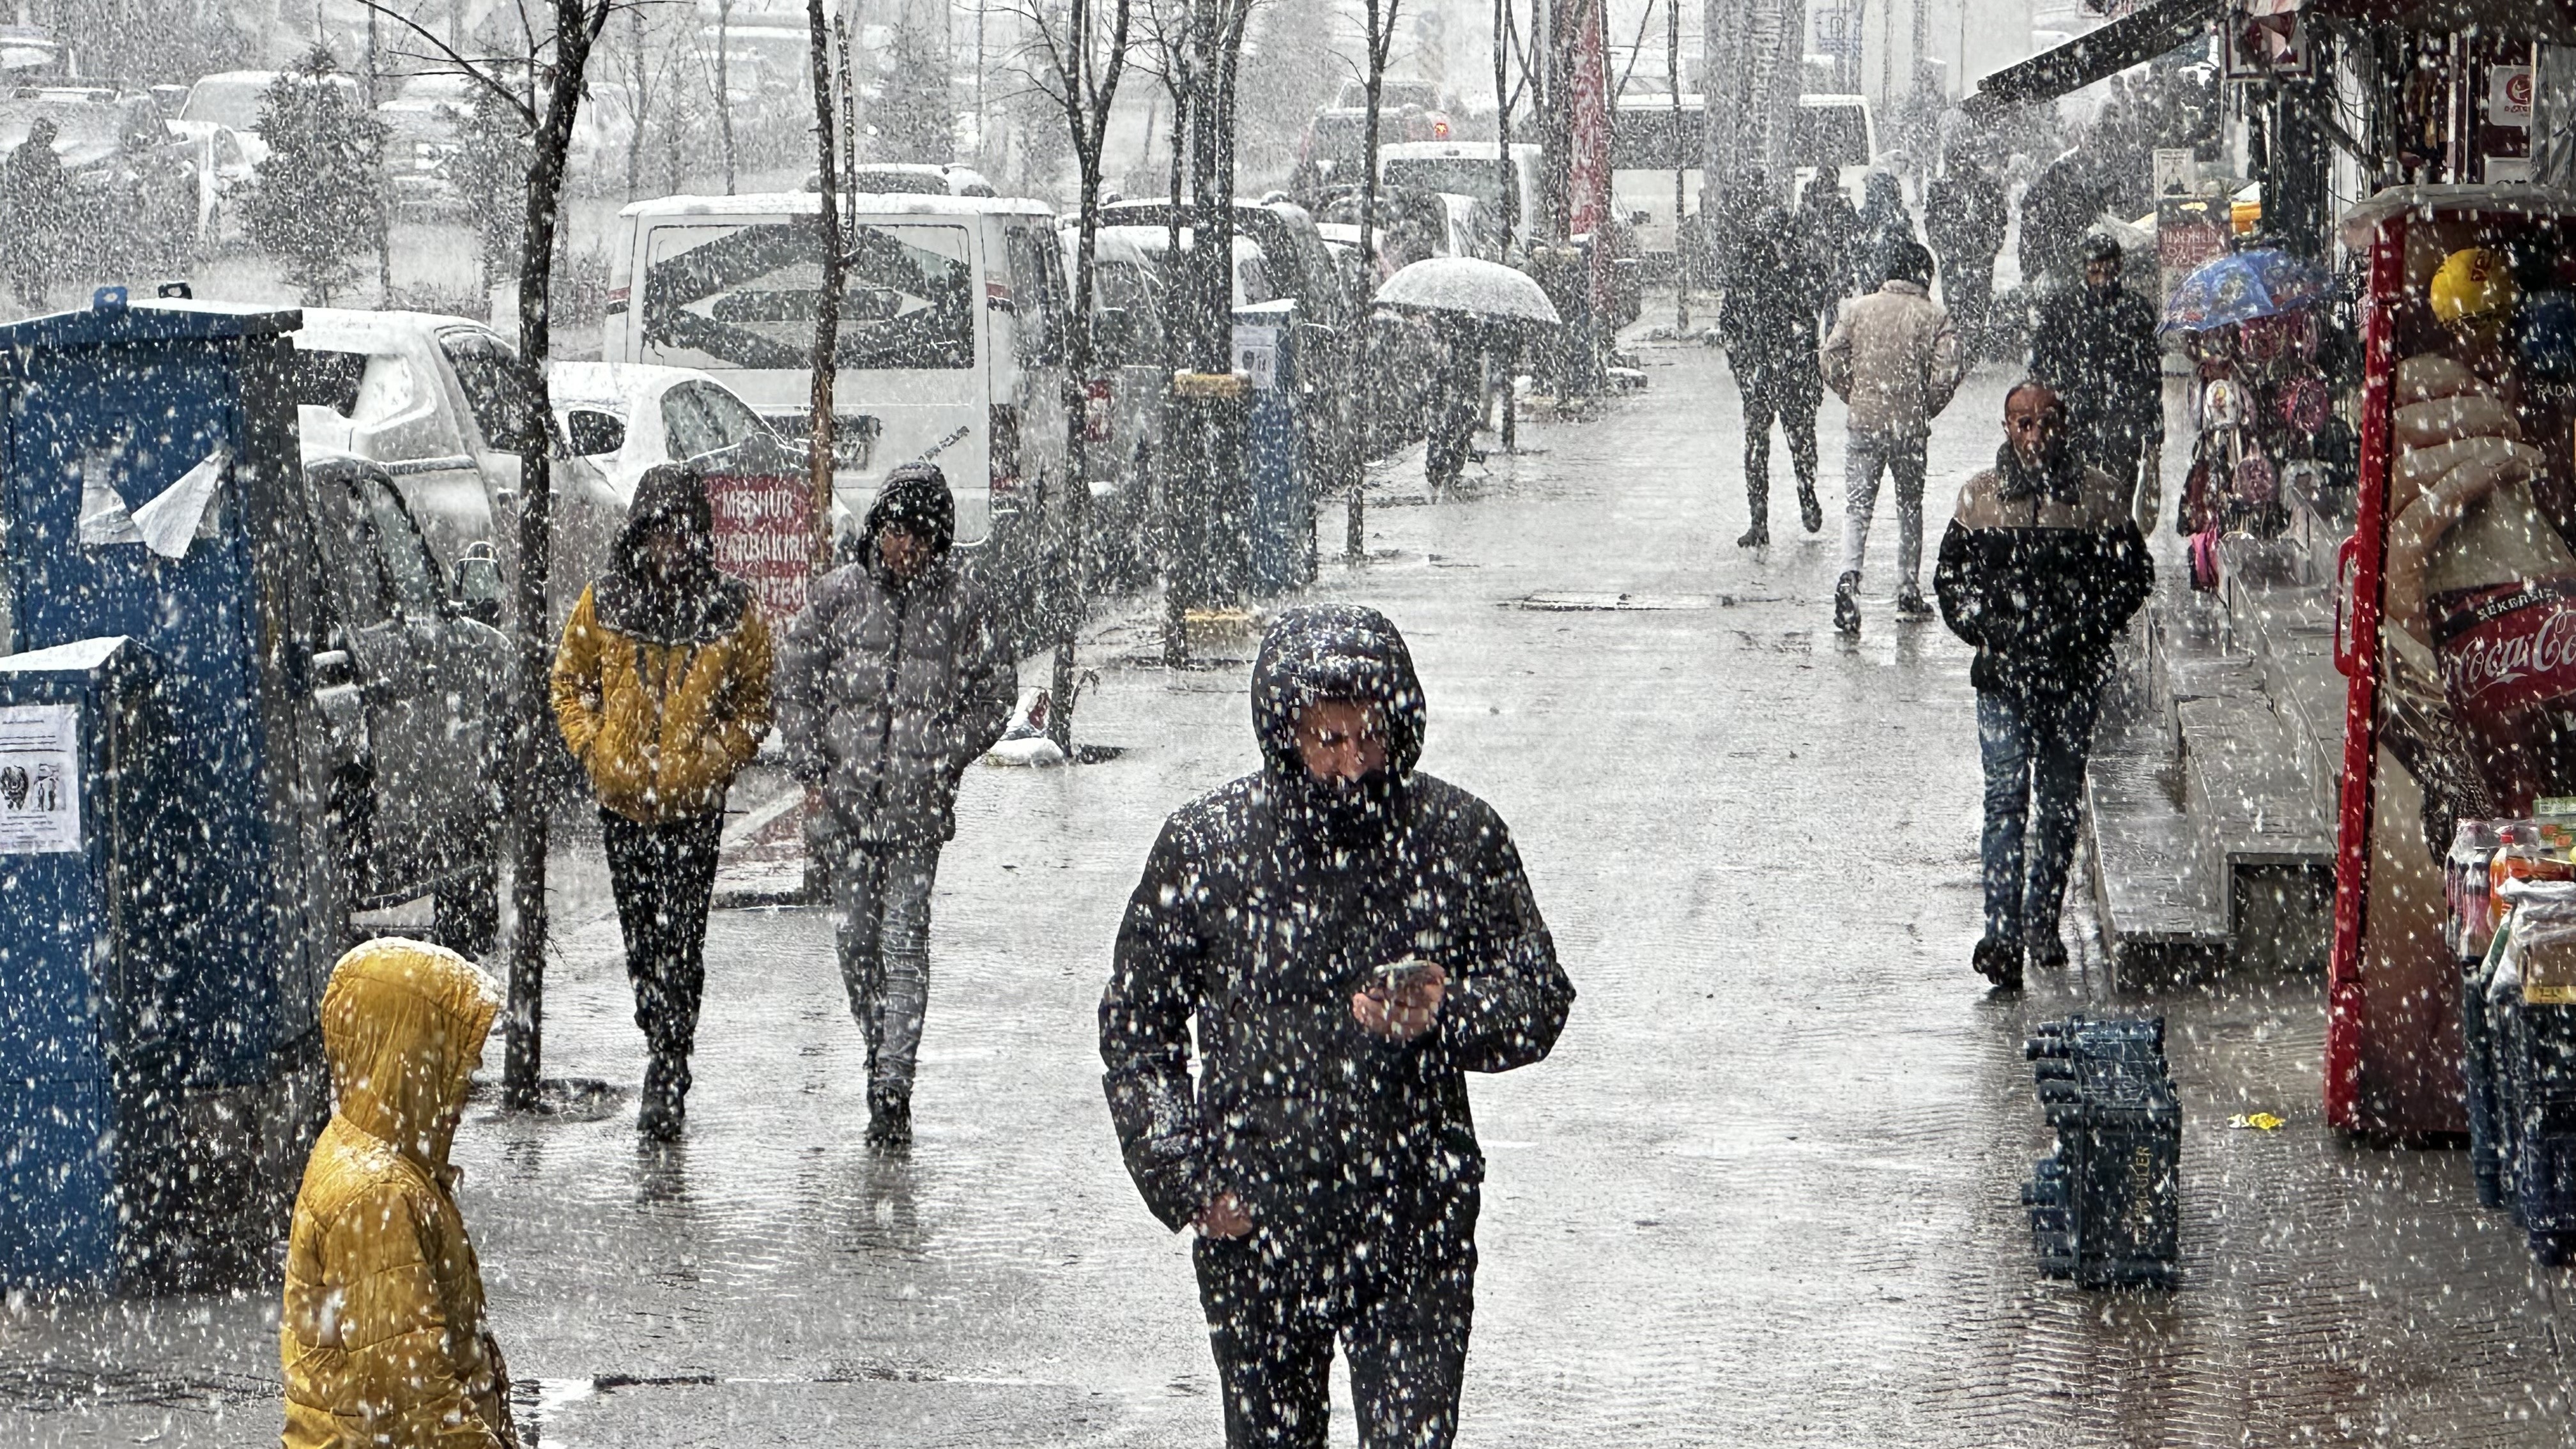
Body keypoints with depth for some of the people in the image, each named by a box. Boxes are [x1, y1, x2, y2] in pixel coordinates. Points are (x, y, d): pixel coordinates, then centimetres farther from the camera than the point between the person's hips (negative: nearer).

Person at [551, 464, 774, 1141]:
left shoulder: (732, 611, -3)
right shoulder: (603, 603, 2)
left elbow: (754, 703, 4)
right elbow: (570, 681, 14)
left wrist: (715, 760, -10)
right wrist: (591, 746, -1)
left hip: (694, 803, -3)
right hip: (622, 800, 3)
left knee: (680, 943, -7)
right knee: (640, 938, 11)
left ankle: (666, 1078, -5)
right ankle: (666, 1050, 29)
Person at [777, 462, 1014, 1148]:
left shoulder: (962, 601, 0)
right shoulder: (841, 592, 3)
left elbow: (997, 691, 8)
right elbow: (796, 677, 8)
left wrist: (945, 759, -2)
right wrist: (811, 772, 2)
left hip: (919, 806, -2)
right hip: (845, 800, 2)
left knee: (904, 941, -9)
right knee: (856, 939, 7)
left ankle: (893, 1087, -11)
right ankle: (882, 1054, 25)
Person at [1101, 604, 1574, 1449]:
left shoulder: (1458, 837, -3)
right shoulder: (1205, 844, -3)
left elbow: (1540, 1000, 3)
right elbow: (1135, 1027, 7)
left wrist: (1445, 1016, -19)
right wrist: (1183, 1177, -4)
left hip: (1415, 1232, -1)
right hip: (1251, 1231, 1)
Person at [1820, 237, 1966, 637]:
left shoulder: (1858, 310, 0)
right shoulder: (1935, 318, -5)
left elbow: (1832, 363, -2)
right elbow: (1946, 375, -11)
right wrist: (1925, 409, 6)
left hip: (1863, 423, 1)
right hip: (1911, 428, 0)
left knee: (1857, 506, 2)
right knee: (1910, 506, 16)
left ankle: (1849, 576, -22)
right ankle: (1908, 591, 20)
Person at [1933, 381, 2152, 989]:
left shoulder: (2099, 495, 0)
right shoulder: (1980, 496, 3)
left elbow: (2135, 573, 5)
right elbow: (1949, 578, 9)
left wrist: (2090, 630, -8)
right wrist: (1984, 631, -6)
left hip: (2074, 674, 1)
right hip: (2004, 676, -1)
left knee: (2061, 802, 10)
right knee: (2006, 800, -10)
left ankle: (2043, 920, 25)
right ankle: (2002, 935, -15)